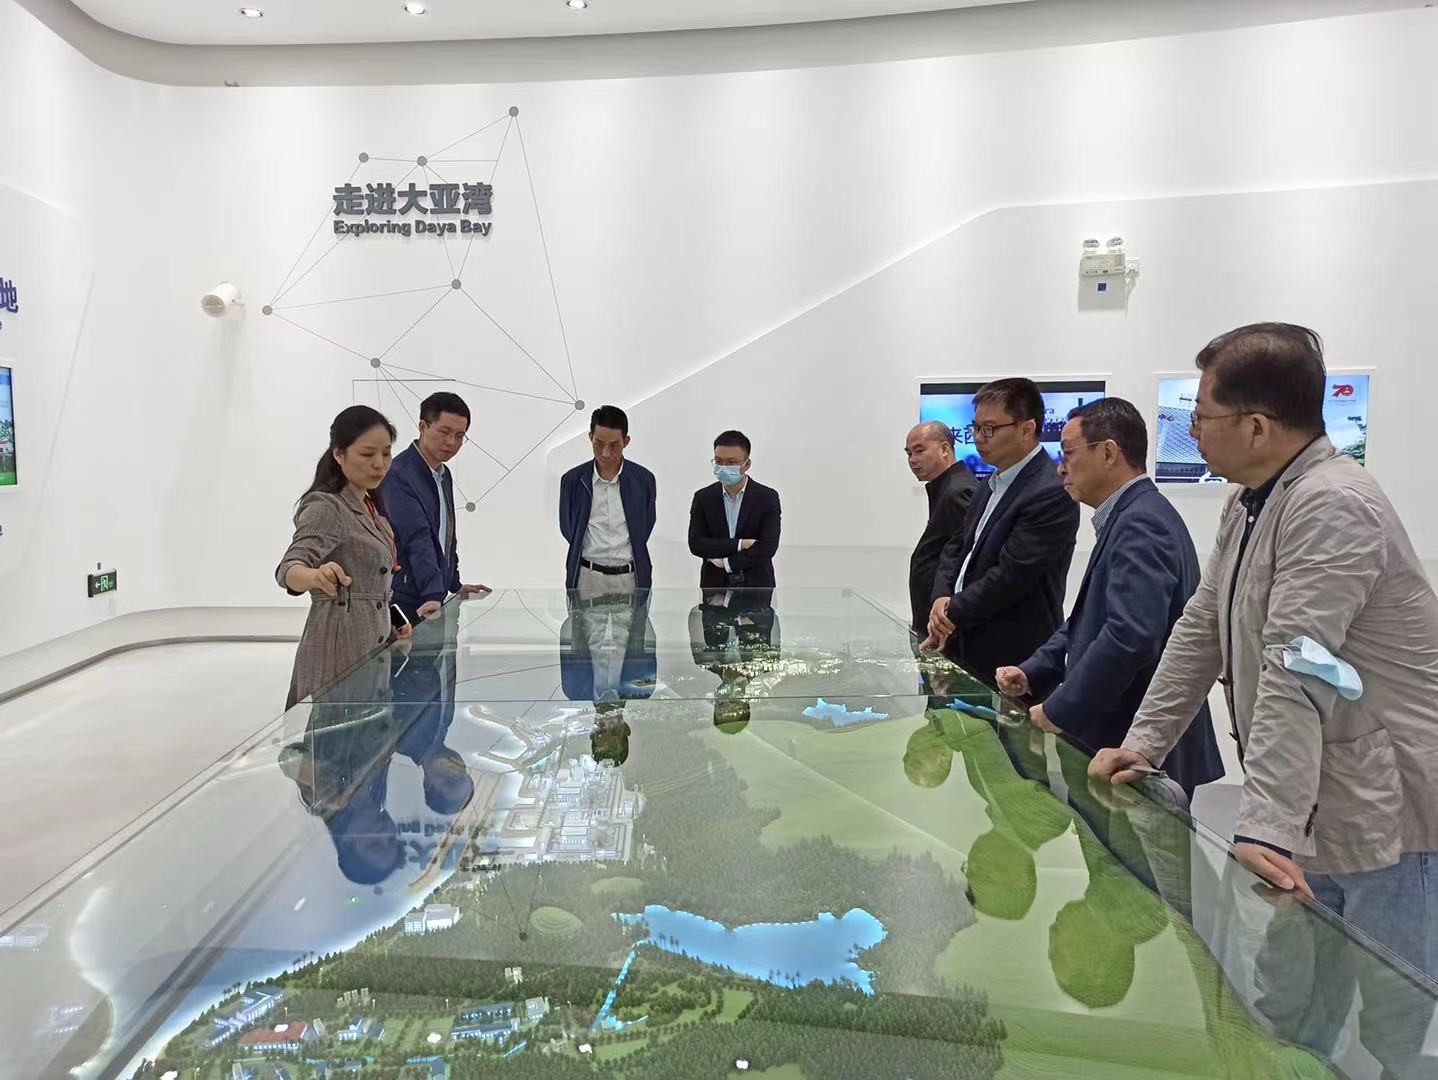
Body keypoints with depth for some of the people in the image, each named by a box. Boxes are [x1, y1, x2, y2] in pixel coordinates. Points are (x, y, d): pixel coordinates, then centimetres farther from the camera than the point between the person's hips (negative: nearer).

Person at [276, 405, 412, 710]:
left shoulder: (370, 507, 14)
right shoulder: (326, 508, -12)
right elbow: (288, 569, -26)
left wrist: (390, 623, 12)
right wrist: (317, 575, -47)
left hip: (373, 645, 8)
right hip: (340, 649, -8)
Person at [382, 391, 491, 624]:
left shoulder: (444, 475, 13)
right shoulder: (399, 475, -15)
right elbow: (417, 539, -25)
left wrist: (455, 585, 21)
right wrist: (433, 594, -32)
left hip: (434, 599, 8)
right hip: (404, 602, -8)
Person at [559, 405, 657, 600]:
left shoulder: (643, 479, 3)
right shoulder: (573, 480, 3)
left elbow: (646, 528, 11)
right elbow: (567, 528, 13)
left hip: (631, 577, 0)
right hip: (587, 577, 0)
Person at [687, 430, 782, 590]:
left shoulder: (768, 498, -6)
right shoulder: (703, 498, 0)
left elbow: (768, 546, -13)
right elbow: (696, 544, -7)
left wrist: (727, 562, -12)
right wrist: (739, 544, -16)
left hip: (756, 585, -1)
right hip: (715, 585, 1)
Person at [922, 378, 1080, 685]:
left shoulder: (1052, 494, -17)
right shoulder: (993, 485, 13)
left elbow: (1010, 576, -20)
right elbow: (957, 548, 15)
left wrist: (952, 613, -10)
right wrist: (941, 598, -3)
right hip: (965, 648, 8)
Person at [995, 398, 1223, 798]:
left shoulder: (1140, 524, -19)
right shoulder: (1131, 516, 12)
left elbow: (1131, 636, -30)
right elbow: (1089, 619, 18)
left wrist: (1059, 710, -20)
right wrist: (1032, 673, 6)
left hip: (1139, 749, -9)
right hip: (1119, 741, 9)